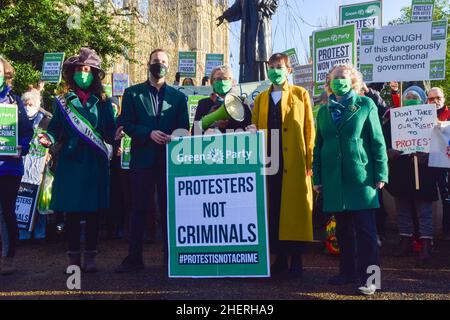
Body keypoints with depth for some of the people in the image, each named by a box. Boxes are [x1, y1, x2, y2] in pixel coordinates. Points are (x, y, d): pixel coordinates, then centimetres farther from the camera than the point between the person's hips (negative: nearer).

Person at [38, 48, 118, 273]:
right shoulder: (62, 102, 8)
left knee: (94, 210, 3)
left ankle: (90, 256, 13)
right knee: (71, 211, 2)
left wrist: (115, 135, -18)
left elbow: (109, 133, 4)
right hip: (70, 163, 0)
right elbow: (55, 129, 4)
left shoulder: (103, 103, 8)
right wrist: (49, 139, -16)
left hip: (96, 163, 0)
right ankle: (73, 256, 14)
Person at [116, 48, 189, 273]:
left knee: (168, 208, 6)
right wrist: (149, 134, -14)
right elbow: (126, 124, 0)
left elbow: (183, 128, 8)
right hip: (142, 159, -1)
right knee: (139, 209, 3)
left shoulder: (178, 97, 11)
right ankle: (134, 257, 10)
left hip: (169, 159, 1)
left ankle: (171, 255, 15)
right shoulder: (133, 93, 7)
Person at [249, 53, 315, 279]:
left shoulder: (300, 95, 7)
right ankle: (280, 258, 14)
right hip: (269, 162, 3)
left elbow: (309, 128, 2)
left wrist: (309, 160, -7)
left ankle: (296, 261, 8)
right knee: (273, 210, 5)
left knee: (295, 209, -1)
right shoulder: (260, 99, 16)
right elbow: (255, 130, 13)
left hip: (294, 163, -3)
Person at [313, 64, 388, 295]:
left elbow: (377, 141, -1)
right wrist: (317, 178, 11)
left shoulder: (365, 105, 2)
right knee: (343, 228, 10)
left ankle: (368, 277, 3)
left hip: (361, 177, -4)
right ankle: (348, 272, 21)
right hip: (334, 179, 4)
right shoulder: (324, 111, 13)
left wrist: (380, 174, -6)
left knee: (365, 228, -3)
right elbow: (318, 147, 15)